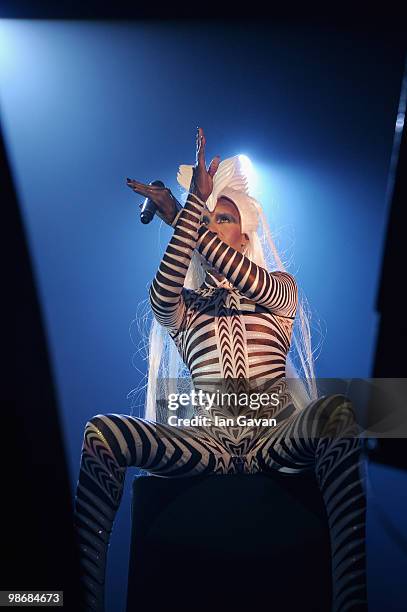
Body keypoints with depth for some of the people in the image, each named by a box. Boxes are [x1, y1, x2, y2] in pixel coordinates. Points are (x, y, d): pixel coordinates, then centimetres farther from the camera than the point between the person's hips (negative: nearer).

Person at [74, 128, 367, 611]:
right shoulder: (182, 306, 15)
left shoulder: (281, 287, 15)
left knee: (336, 409, -33)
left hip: (278, 434, 0)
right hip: (208, 438, 1)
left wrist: (179, 215, -10)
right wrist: (193, 205, -16)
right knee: (100, 433, -22)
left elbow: (254, 284, -10)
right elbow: (161, 296, -12)